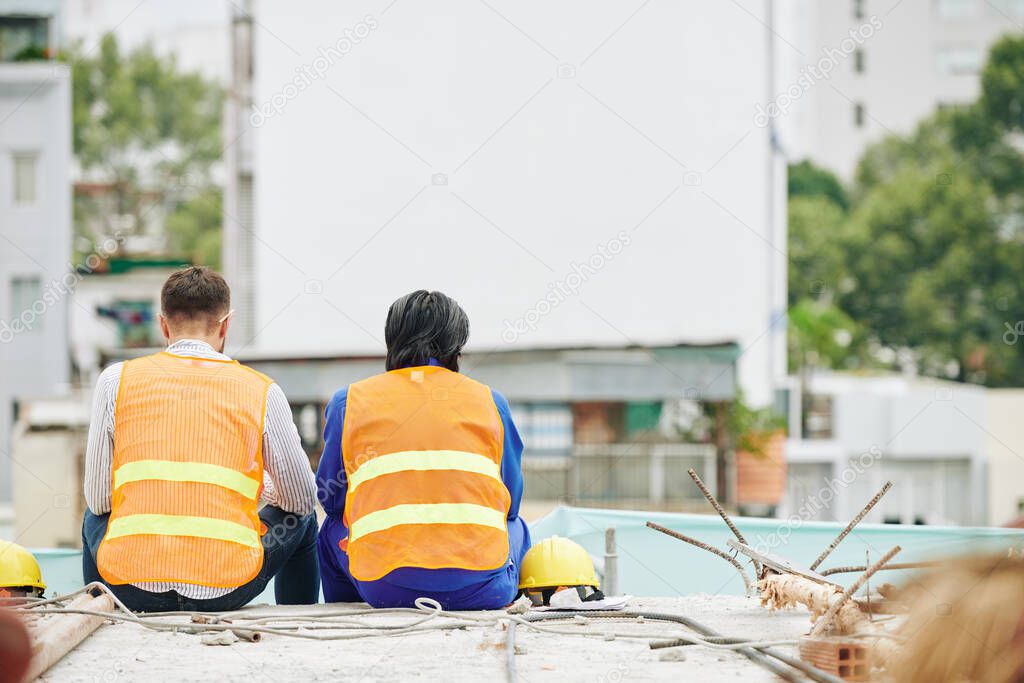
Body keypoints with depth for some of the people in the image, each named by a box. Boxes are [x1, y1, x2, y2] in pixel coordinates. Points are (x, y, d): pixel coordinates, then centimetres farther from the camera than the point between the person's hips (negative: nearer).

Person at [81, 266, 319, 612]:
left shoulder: (117, 380, 4)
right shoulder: (262, 391, 3)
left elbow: (99, 498, 7)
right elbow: (301, 500, 11)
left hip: (132, 588, 1)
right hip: (227, 589, -1)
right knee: (301, 519, 30)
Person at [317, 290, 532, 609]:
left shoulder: (349, 400, 10)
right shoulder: (489, 400, 12)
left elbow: (331, 498, 16)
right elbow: (510, 502, 17)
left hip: (385, 587, 0)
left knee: (332, 529, 34)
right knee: (516, 527, 36)